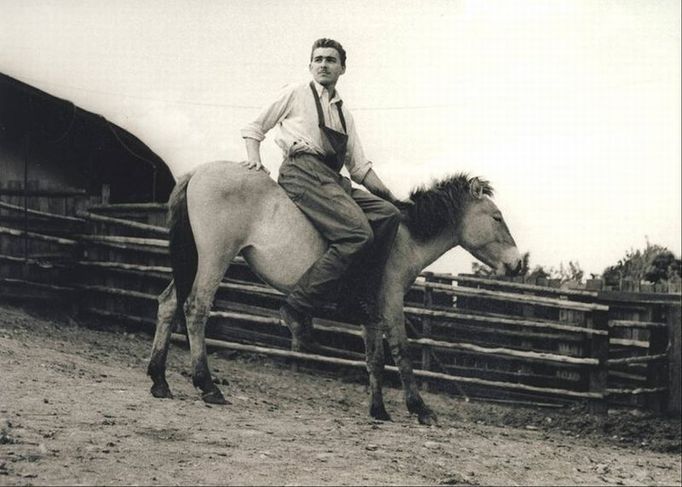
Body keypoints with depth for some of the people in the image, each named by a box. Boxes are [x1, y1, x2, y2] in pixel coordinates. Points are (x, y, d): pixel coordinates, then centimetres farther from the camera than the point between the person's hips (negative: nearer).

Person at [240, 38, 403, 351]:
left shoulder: (344, 115, 28)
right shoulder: (296, 94, 13)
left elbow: (359, 167, 24)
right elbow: (255, 128, 16)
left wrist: (390, 196, 11)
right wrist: (255, 160, -3)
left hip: (334, 181, 7)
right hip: (302, 172, -7)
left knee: (388, 214, -16)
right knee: (358, 234, -27)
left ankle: (365, 297, -12)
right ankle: (297, 308, -28)